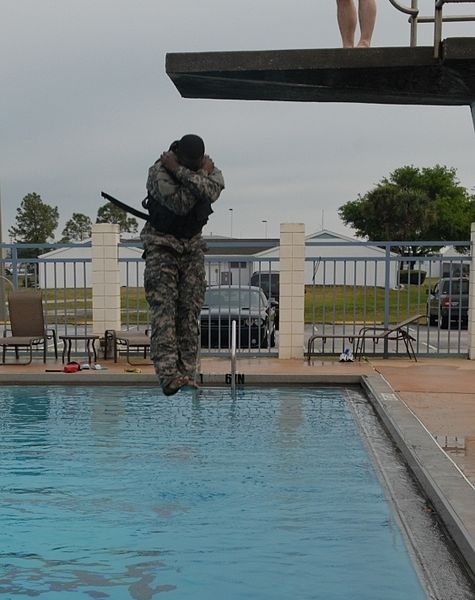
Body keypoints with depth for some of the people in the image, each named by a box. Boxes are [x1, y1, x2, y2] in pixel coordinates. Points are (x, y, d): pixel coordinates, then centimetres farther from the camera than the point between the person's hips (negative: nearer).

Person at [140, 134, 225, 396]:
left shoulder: (210, 170, 0)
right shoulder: (158, 170, -13)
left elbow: (212, 191, -23)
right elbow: (181, 203, -24)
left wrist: (180, 171, -22)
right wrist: (200, 174, -16)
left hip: (192, 246, 4)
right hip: (162, 245, -4)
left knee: (189, 311, -2)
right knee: (164, 308, -16)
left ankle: (187, 373, -1)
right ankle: (168, 374, -25)